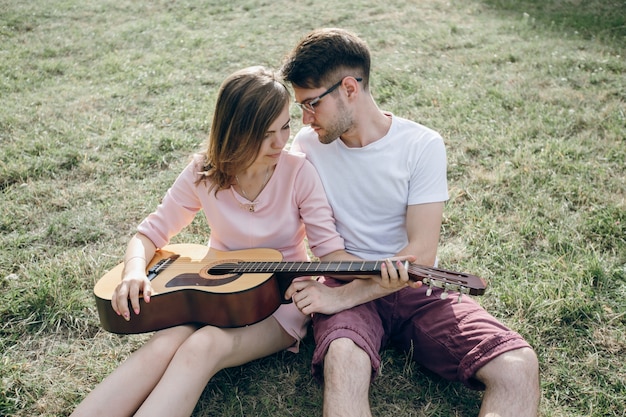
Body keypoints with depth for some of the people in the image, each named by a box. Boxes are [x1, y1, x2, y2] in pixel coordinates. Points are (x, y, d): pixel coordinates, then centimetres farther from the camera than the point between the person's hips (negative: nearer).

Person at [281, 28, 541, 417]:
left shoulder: (423, 146, -7)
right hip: (344, 287, 0)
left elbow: (420, 254, -13)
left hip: (417, 290, 1)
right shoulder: (307, 145, 0)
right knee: (344, 361, -36)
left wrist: (340, 297, -19)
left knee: (519, 366, -22)